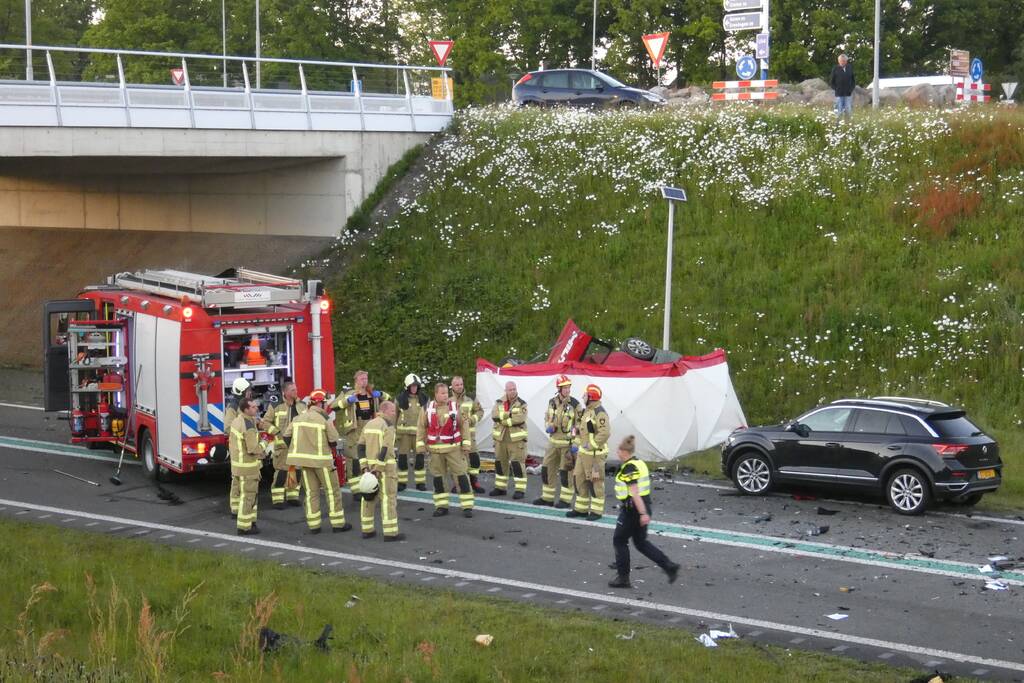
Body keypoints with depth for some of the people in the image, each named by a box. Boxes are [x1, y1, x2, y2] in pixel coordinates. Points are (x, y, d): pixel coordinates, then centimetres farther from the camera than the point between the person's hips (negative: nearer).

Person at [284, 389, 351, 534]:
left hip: (304, 460, 5)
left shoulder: (299, 418, 5)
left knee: (311, 492, 12)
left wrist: (296, 451, 12)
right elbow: (333, 441, -11)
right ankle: (338, 523, 7)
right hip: (322, 460, -5)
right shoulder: (325, 419, -12)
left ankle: (313, 525, 11)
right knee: (332, 491, 6)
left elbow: (286, 436, 4)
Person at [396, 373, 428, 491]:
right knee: (402, 457, 2)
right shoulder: (400, 399, 0)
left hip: (419, 432, 2)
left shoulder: (423, 398, 6)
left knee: (420, 458, 2)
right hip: (404, 432, -1)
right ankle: (401, 482, 9)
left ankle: (420, 482, 10)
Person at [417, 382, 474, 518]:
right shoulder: (427, 408, 1)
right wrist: (421, 446, 1)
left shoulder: (455, 406, -2)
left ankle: (467, 506, -1)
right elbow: (421, 428, 6)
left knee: (461, 475, -5)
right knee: (438, 477, 7)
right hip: (435, 449, 2)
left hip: (454, 448, -2)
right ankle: (441, 506, 17)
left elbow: (463, 426, 1)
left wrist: (466, 444, -3)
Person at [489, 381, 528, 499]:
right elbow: (495, 415, -10)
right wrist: (509, 415, -19)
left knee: (517, 463, -7)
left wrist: (503, 420, -14)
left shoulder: (522, 404, -6)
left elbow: (519, 419, -20)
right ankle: (500, 488, 24)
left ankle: (520, 489, -1)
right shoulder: (499, 402, 5)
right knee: (500, 462, 12)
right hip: (501, 437, 5)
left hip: (516, 438, -5)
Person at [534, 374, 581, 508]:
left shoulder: (575, 405, -11)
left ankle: (566, 499, 8)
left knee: (566, 472, -1)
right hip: (553, 441, 6)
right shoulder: (552, 402, 4)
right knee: (547, 469, 9)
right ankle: (547, 498, 20)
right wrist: (548, 427, -4)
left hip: (568, 443, -5)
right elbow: (547, 418, 19)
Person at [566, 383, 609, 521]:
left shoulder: (599, 412, -16)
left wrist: (591, 445, -22)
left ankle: (597, 511, 4)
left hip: (594, 454, -10)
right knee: (579, 479, 13)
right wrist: (576, 443, 13)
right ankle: (581, 509, 21)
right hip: (583, 452, 10)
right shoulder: (587, 411, 15)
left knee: (595, 482, -3)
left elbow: (605, 433, -26)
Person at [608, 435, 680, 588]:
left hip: (632, 510, -9)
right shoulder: (640, 463, 11)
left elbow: (634, 492, -24)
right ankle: (669, 566, 9)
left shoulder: (629, 468, -18)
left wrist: (643, 513, -28)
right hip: (643, 507, 9)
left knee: (619, 541, 6)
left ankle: (623, 577, 12)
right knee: (641, 542, 17)